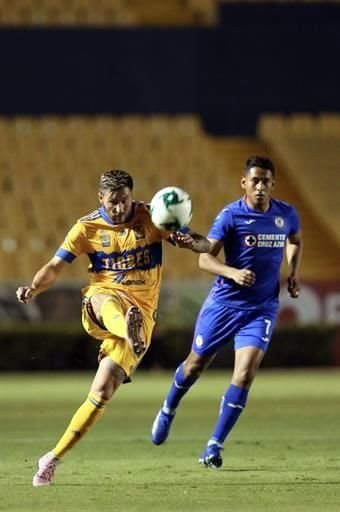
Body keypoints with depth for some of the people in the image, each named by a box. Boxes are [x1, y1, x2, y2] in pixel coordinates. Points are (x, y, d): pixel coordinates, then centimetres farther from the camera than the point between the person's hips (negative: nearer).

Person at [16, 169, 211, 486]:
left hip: (141, 311, 0)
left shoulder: (150, 218, 3)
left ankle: (53, 459, 0)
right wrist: (34, 287, -19)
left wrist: (192, 242, -26)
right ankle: (130, 331, -78)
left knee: (102, 392, -10)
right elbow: (55, 267, 2)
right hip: (100, 308, 0)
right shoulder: (87, 228, 4)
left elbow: (198, 243, 0)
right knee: (107, 301, -41)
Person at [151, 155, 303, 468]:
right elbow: (205, 258, -14)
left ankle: (215, 447, -5)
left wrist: (293, 272, 5)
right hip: (225, 301, -2)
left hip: (262, 308, 2)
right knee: (196, 364, 14)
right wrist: (234, 272, -31)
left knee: (245, 374, -14)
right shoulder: (231, 216, -13)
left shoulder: (286, 214, -1)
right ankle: (168, 412, 45)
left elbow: (295, 241, 22)